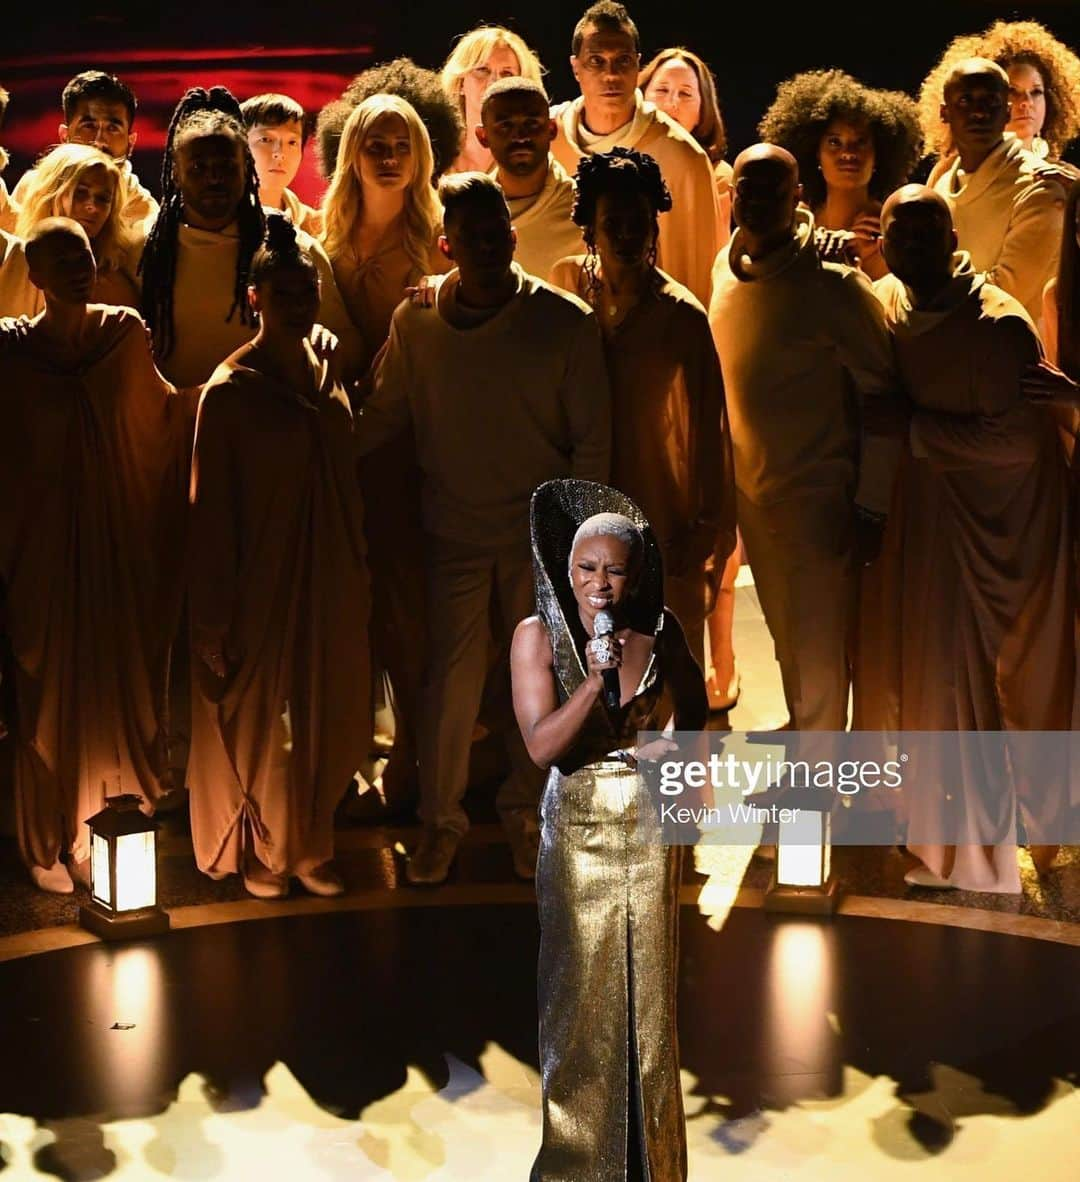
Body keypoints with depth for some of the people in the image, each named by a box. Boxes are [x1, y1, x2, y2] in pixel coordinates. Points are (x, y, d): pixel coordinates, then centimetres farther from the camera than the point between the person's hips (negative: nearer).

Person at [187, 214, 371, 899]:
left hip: (329, 579, 5)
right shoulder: (230, 391, -12)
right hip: (261, 581, -5)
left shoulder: (329, 374, 3)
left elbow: (349, 475, 9)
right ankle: (255, 852, 29)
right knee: (256, 719, 10)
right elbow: (211, 508, -11)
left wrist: (359, 572, 6)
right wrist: (214, 617, -11)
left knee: (325, 716, 12)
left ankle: (311, 846, 30)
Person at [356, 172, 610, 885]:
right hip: (454, 531, 1)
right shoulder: (416, 322, -3)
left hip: (541, 533, 0)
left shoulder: (565, 321, -7)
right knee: (450, 679, 3)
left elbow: (592, 438, -3)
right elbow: (384, 416, 8)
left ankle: (524, 810, 29)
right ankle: (441, 819, 21)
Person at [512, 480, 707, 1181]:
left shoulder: (660, 632, -1)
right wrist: (595, 679, -26)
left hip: (650, 833, 2)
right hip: (578, 833, -2)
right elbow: (542, 745, -16)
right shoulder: (539, 636, -7)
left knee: (648, 990, 8)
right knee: (581, 992, 3)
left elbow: (695, 706, 17)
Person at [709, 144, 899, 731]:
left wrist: (870, 507, -14)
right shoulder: (727, 266, 2)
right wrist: (722, 477, 13)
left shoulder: (834, 284, -18)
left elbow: (882, 396, -14)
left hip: (818, 494, -6)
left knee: (818, 644, 4)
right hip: (751, 487, 6)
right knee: (786, 636, 20)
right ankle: (804, 730, 41)